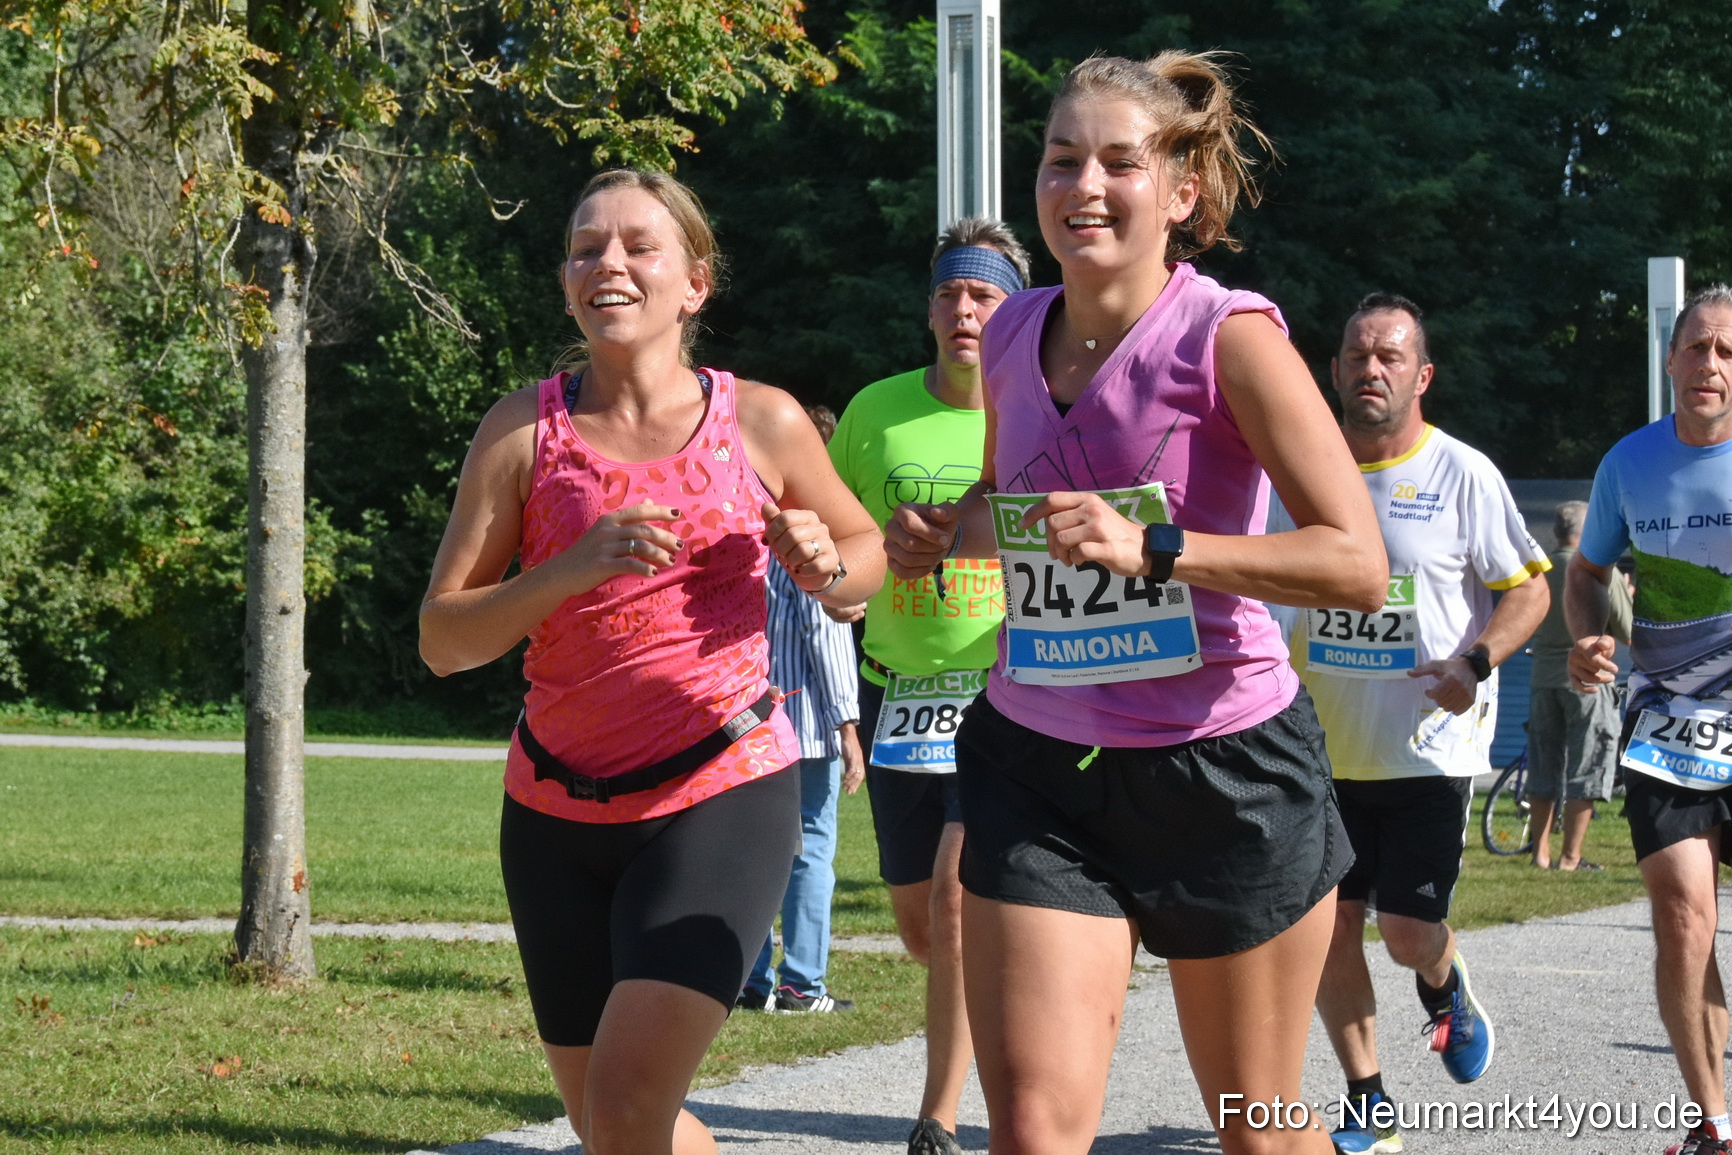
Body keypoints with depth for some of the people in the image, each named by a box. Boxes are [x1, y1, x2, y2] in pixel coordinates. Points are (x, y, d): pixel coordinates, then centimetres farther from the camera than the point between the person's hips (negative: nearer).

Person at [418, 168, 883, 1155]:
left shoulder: (762, 424, 0)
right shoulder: (525, 428, 1)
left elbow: (867, 548, 17)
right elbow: (443, 640, -3)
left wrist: (825, 568, -7)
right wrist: (574, 567, -19)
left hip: (723, 792, -3)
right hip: (560, 811, 3)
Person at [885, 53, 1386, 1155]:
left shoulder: (1228, 336, -13)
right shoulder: (1014, 333, 5)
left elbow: (1358, 565, -19)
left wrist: (1151, 547, -28)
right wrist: (943, 531, 3)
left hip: (1223, 767, -4)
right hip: (1037, 764, 4)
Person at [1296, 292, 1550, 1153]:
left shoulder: (1463, 475, -6)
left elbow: (1527, 591, -2)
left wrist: (1475, 663, -19)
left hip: (1428, 749, -4)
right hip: (1324, 748, 4)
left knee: (1408, 928, -6)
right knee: (1329, 923, 1)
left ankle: (1444, 987, 31)